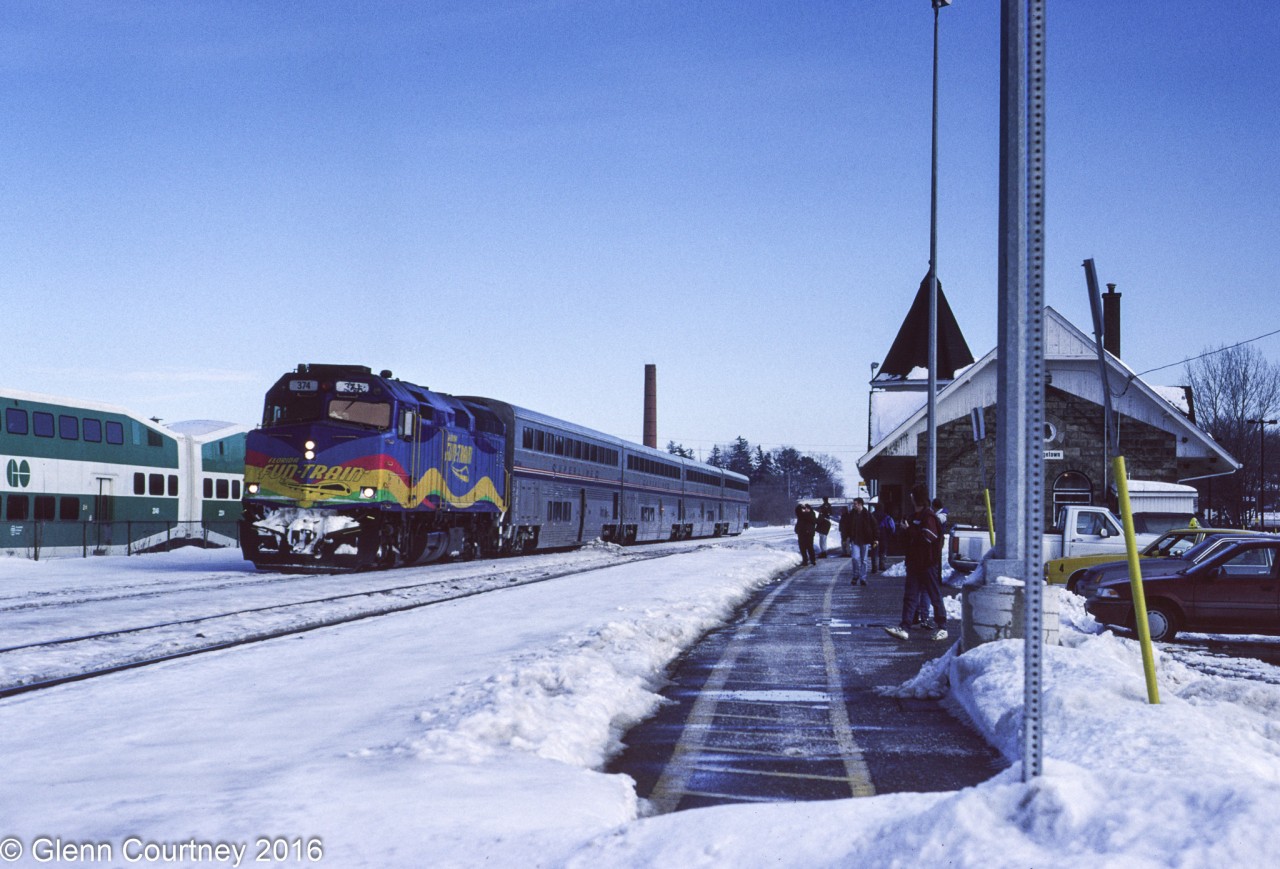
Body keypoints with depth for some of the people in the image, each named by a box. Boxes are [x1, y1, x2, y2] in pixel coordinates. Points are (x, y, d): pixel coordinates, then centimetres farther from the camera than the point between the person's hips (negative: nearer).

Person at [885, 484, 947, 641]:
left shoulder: (928, 516, -12)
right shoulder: (913, 516, 16)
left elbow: (928, 537, -24)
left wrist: (908, 530, -17)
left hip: (928, 563, -9)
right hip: (914, 562, 9)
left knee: (935, 596, 1)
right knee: (909, 595, 1)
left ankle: (941, 628, 11)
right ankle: (904, 628, -3)